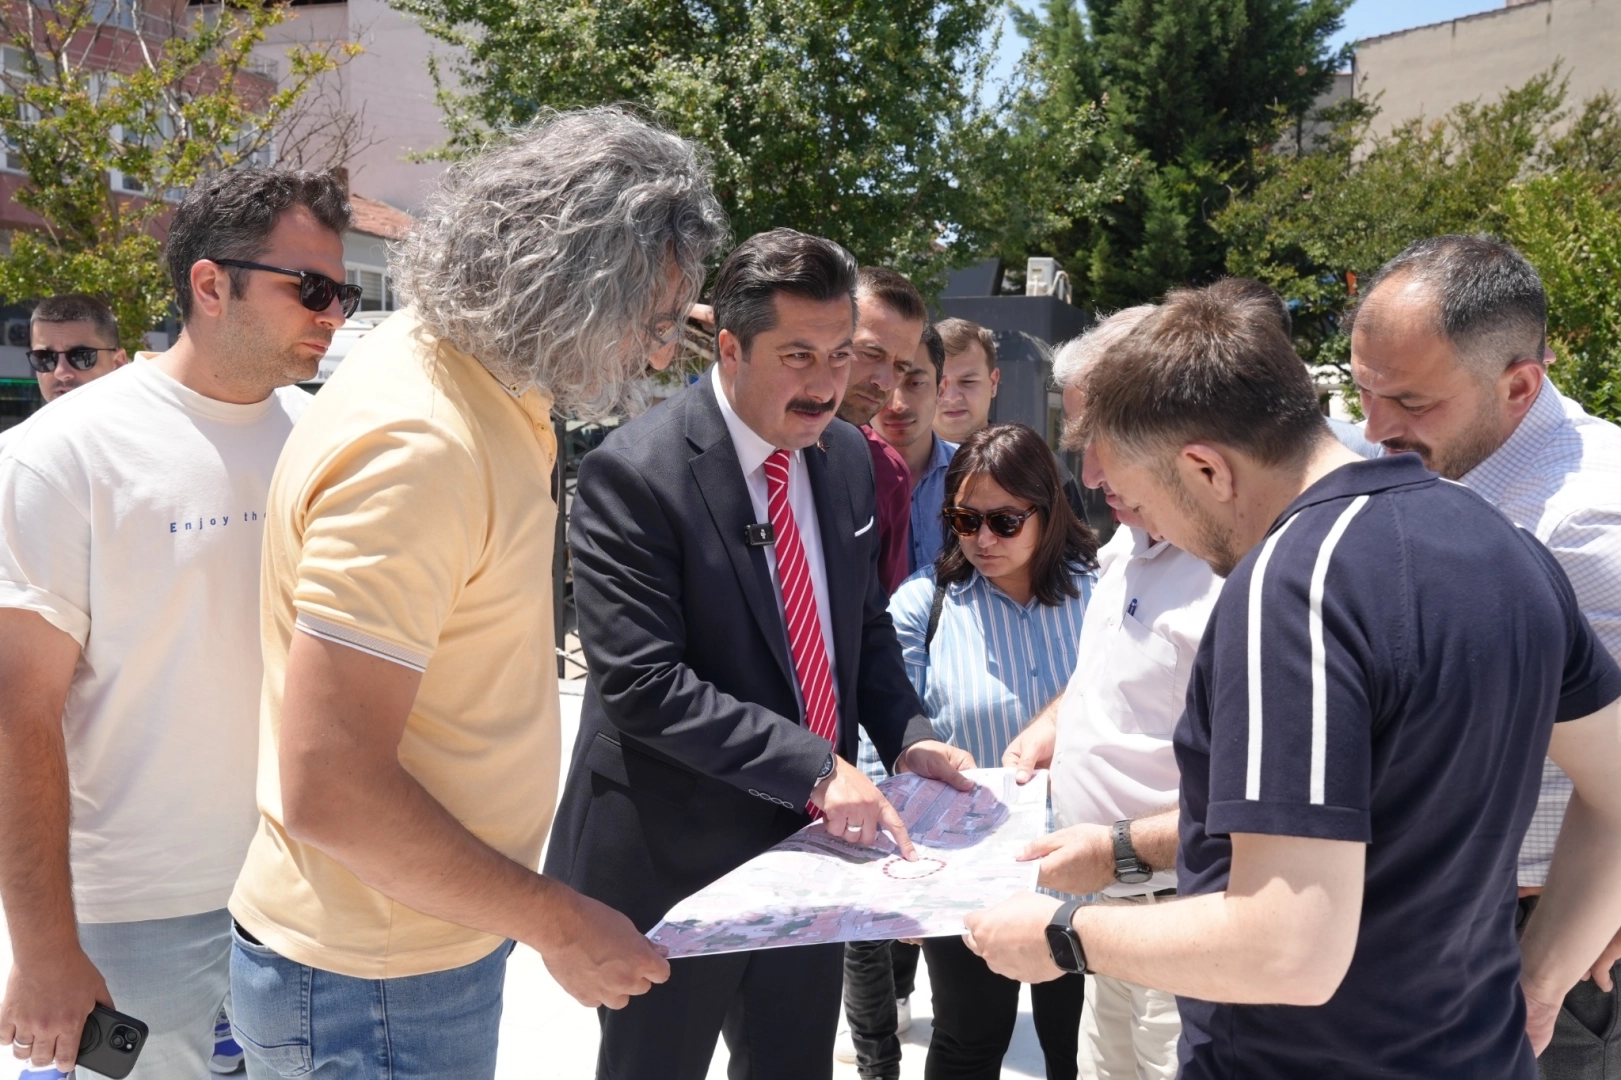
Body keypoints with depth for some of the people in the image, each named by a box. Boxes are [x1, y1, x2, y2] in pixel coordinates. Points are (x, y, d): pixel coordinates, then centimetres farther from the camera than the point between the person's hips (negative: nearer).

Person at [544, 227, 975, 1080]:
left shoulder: (845, 456, 2)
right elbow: (643, 682, -24)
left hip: (810, 842, 6)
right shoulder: (633, 472, -19)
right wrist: (813, 767, -27)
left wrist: (906, 735, -4)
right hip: (674, 861, -6)